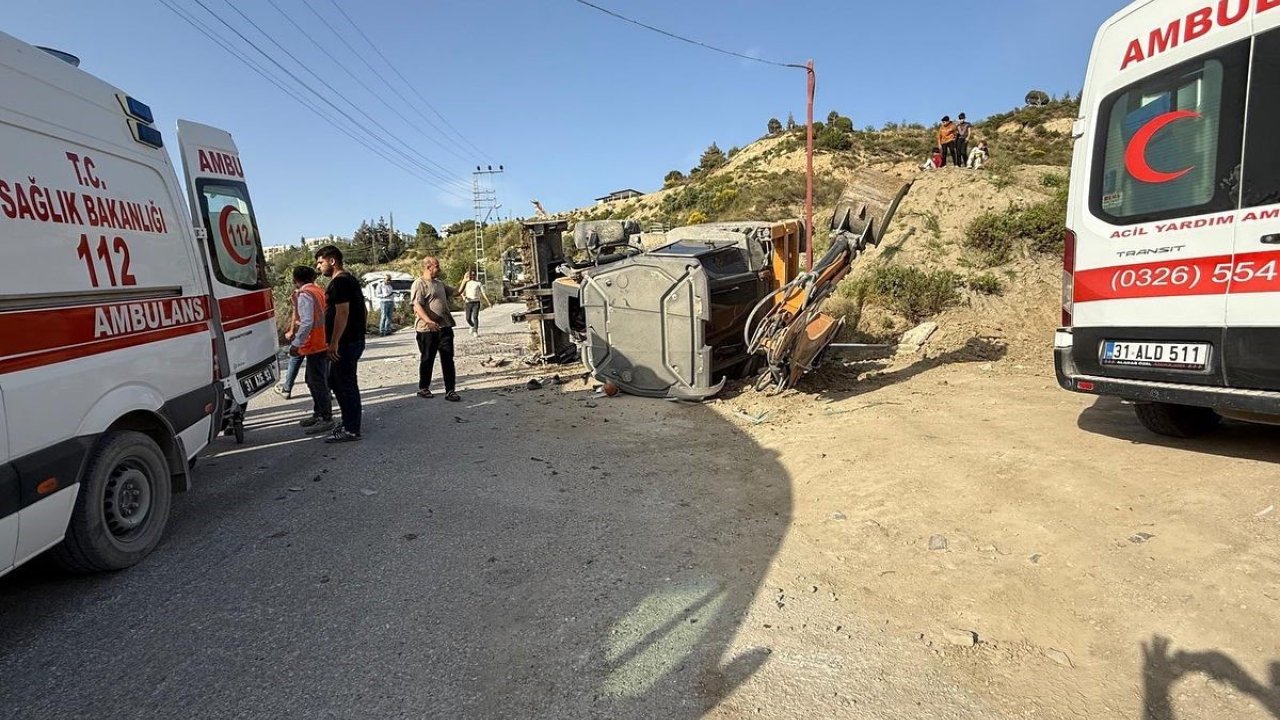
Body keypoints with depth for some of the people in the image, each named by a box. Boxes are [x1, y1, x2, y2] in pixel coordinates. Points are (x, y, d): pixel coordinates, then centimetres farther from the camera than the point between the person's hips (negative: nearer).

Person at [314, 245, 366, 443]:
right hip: (355, 339, 11)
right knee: (335, 381, 18)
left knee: (346, 384, -4)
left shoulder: (339, 282, -14)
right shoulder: (350, 280, 18)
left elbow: (342, 313, -22)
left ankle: (351, 430, 3)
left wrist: (334, 342, -22)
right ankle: (349, 422, 25)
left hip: (345, 343, -11)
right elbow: (363, 312, 21)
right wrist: (359, 330, 23)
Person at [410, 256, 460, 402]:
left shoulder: (440, 283, 16)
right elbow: (417, 306, -20)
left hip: (445, 327, 7)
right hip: (427, 330, -7)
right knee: (427, 359, 6)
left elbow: (455, 292, 29)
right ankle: (423, 388, 22)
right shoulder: (419, 284, -10)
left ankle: (450, 390, 7)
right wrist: (428, 321, -33)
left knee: (448, 359, 4)